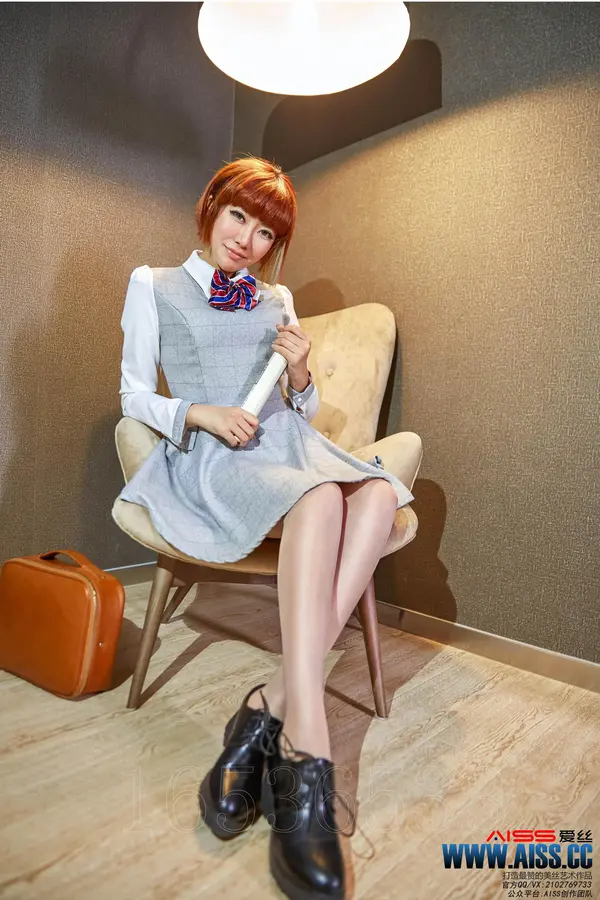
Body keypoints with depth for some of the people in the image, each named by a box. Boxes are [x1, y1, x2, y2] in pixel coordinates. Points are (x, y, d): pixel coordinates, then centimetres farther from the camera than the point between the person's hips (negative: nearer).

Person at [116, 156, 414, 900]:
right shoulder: (153, 286, 15)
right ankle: (305, 753, -35)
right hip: (211, 458, -4)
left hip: (289, 443, 5)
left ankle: (273, 706, -30)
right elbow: (135, 396, 9)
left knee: (378, 495, -30)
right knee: (318, 502, -36)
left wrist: (300, 374, -1)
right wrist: (201, 414, -11)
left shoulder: (277, 298, 25)